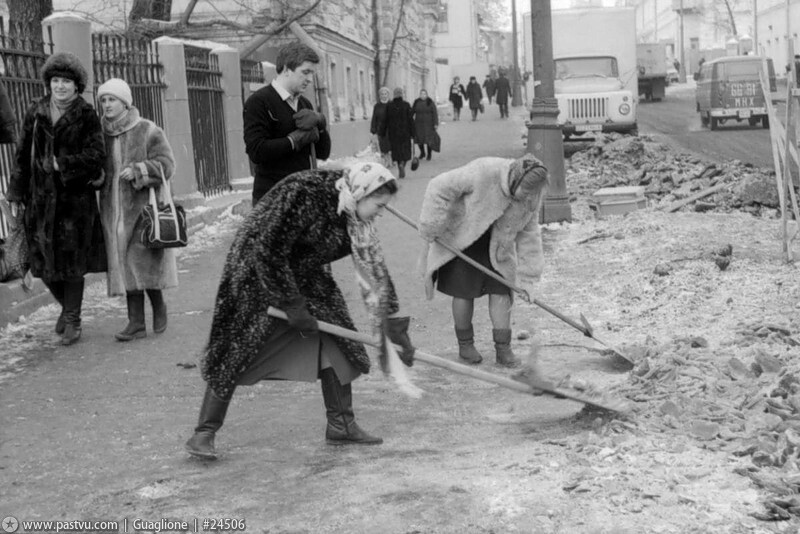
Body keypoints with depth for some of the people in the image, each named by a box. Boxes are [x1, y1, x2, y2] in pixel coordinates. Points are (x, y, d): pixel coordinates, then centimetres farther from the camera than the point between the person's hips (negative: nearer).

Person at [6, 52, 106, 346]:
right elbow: (23, 155, 9)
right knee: (43, 260, 7)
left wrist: (61, 164, -18)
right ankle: (66, 306, 33)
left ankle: (73, 320, 15)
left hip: (76, 198, -4)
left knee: (72, 260, 0)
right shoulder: (35, 114, 6)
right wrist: (17, 192, 6)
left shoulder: (86, 116, -4)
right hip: (41, 197, 4)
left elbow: (97, 154, -12)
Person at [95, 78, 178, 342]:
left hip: (143, 205, -4)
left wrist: (137, 170, -18)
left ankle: (159, 306, 20)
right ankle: (136, 322, 7)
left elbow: (166, 164, -7)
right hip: (114, 210, 4)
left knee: (143, 262, -6)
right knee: (125, 265, 3)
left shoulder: (148, 131, -3)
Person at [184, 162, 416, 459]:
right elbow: (267, 251, -29)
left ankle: (341, 425, 8)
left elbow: (374, 272, -3)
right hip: (256, 271, -7)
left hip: (304, 277, 7)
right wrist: (293, 307, -25)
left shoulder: (355, 219, -8)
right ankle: (204, 433, 4)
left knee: (336, 342, -2)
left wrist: (395, 330, -5)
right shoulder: (303, 192, -30)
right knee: (235, 353, -7)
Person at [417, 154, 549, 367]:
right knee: (464, 291, -1)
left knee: (501, 290, -2)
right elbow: (439, 187, -28)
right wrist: (432, 229, -24)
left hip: (497, 244, 4)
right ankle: (465, 344, 17)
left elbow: (528, 234, -7)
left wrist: (526, 279, -9)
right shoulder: (483, 172, -35)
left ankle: (503, 348, 7)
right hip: (461, 236, -4)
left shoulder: (533, 195, -17)